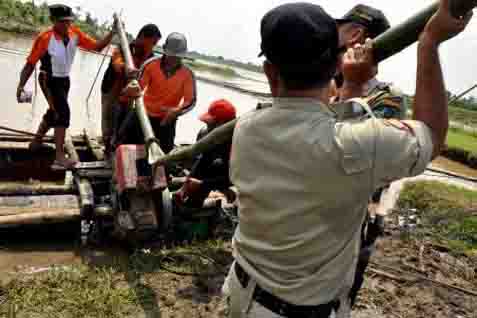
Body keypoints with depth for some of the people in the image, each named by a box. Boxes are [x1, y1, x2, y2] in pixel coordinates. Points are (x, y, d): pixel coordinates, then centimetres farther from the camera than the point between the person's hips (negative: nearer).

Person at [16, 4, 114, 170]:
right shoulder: (45, 38, -21)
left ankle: (36, 142, 47)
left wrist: (112, 32, -18)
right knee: (62, 113, -20)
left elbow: (97, 46, -6)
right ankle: (60, 158, -19)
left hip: (64, 80, 7)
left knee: (53, 113, 22)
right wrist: (21, 85, -21)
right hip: (49, 80, -7)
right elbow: (30, 63, -16)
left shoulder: (75, 34, -7)